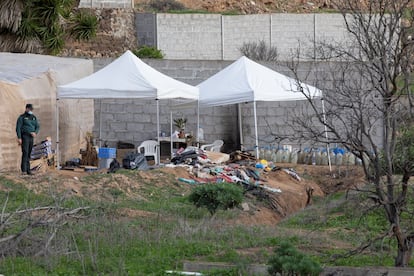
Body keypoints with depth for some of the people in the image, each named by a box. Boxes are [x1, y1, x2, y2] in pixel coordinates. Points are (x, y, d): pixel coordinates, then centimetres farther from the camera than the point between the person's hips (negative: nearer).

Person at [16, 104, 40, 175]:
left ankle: (28, 169, 6)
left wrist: (35, 133, -9)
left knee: (29, 154, 5)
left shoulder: (34, 117, 15)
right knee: (25, 152, -17)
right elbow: (18, 128, -7)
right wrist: (19, 138, -16)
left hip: (31, 137, 6)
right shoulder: (22, 117, -3)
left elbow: (37, 126, 13)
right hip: (24, 137, -6)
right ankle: (24, 169, -21)